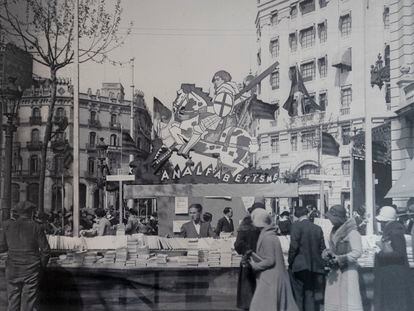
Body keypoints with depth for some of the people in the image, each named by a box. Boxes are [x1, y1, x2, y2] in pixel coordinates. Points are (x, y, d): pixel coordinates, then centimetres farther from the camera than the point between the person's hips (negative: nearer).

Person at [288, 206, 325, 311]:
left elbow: (294, 246, -15)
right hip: (314, 266, 5)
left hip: (300, 266, -5)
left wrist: (290, 261, -3)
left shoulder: (296, 226, -9)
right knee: (310, 295, 12)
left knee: (298, 296, 3)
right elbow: (322, 247, 8)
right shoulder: (318, 228, 6)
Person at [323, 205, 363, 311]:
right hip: (335, 271, 8)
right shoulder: (334, 231, 12)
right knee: (332, 300, 11)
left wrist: (339, 259, -19)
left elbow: (357, 252, -18)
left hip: (348, 271, -8)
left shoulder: (352, 232, -13)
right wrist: (327, 253, -2)